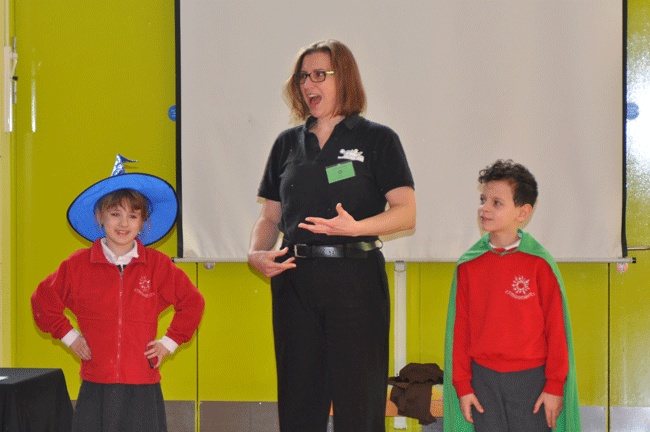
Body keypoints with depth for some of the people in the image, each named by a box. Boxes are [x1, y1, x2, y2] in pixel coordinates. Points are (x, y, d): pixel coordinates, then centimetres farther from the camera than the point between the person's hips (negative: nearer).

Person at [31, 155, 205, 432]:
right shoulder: (78, 266, 3)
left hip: (142, 388, 0)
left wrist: (170, 342, 9)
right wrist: (68, 335, 10)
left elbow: (192, 302, 15)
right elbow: (43, 300, 16)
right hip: (96, 387, 0)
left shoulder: (158, 265, 3)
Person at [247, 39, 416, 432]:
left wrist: (355, 227, -23)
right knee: (297, 398, 6)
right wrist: (257, 253, -3)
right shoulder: (288, 143, 15)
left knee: (358, 400, -3)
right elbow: (271, 216, 17)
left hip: (356, 278, -4)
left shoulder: (377, 139, 2)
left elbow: (406, 213, -7)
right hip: (296, 279, 4)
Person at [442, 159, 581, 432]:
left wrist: (555, 386, -4)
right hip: (483, 377, 3)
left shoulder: (539, 264, -5)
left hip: (530, 378, -2)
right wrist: (462, 385, 3)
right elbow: (459, 328, 5)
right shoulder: (468, 265, 2)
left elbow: (556, 327, -3)